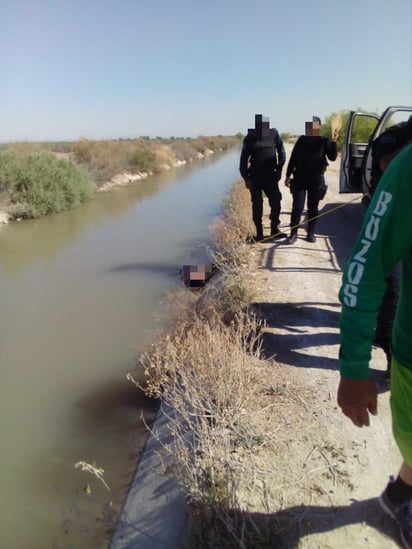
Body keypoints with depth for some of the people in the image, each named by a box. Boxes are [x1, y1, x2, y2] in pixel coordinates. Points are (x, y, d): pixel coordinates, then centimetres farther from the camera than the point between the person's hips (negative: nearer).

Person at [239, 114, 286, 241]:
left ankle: (274, 229, 12)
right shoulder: (250, 138, -3)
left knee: (275, 202, -3)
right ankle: (259, 233, 12)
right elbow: (244, 159, -1)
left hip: (270, 175, 1)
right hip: (255, 177, -1)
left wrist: (279, 168, -1)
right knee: (257, 205, 4)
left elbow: (281, 151, 8)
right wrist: (246, 178, -6)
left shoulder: (274, 133, -1)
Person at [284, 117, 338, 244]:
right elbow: (293, 158, 9)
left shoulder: (324, 141, 3)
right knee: (297, 207, -3)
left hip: (316, 179, -1)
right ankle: (293, 233, 3)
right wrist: (288, 176, 6)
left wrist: (333, 141, -17)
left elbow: (332, 157, -6)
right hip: (299, 178, 1)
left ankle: (311, 233, 16)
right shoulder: (302, 140, 8)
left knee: (313, 207, 6)